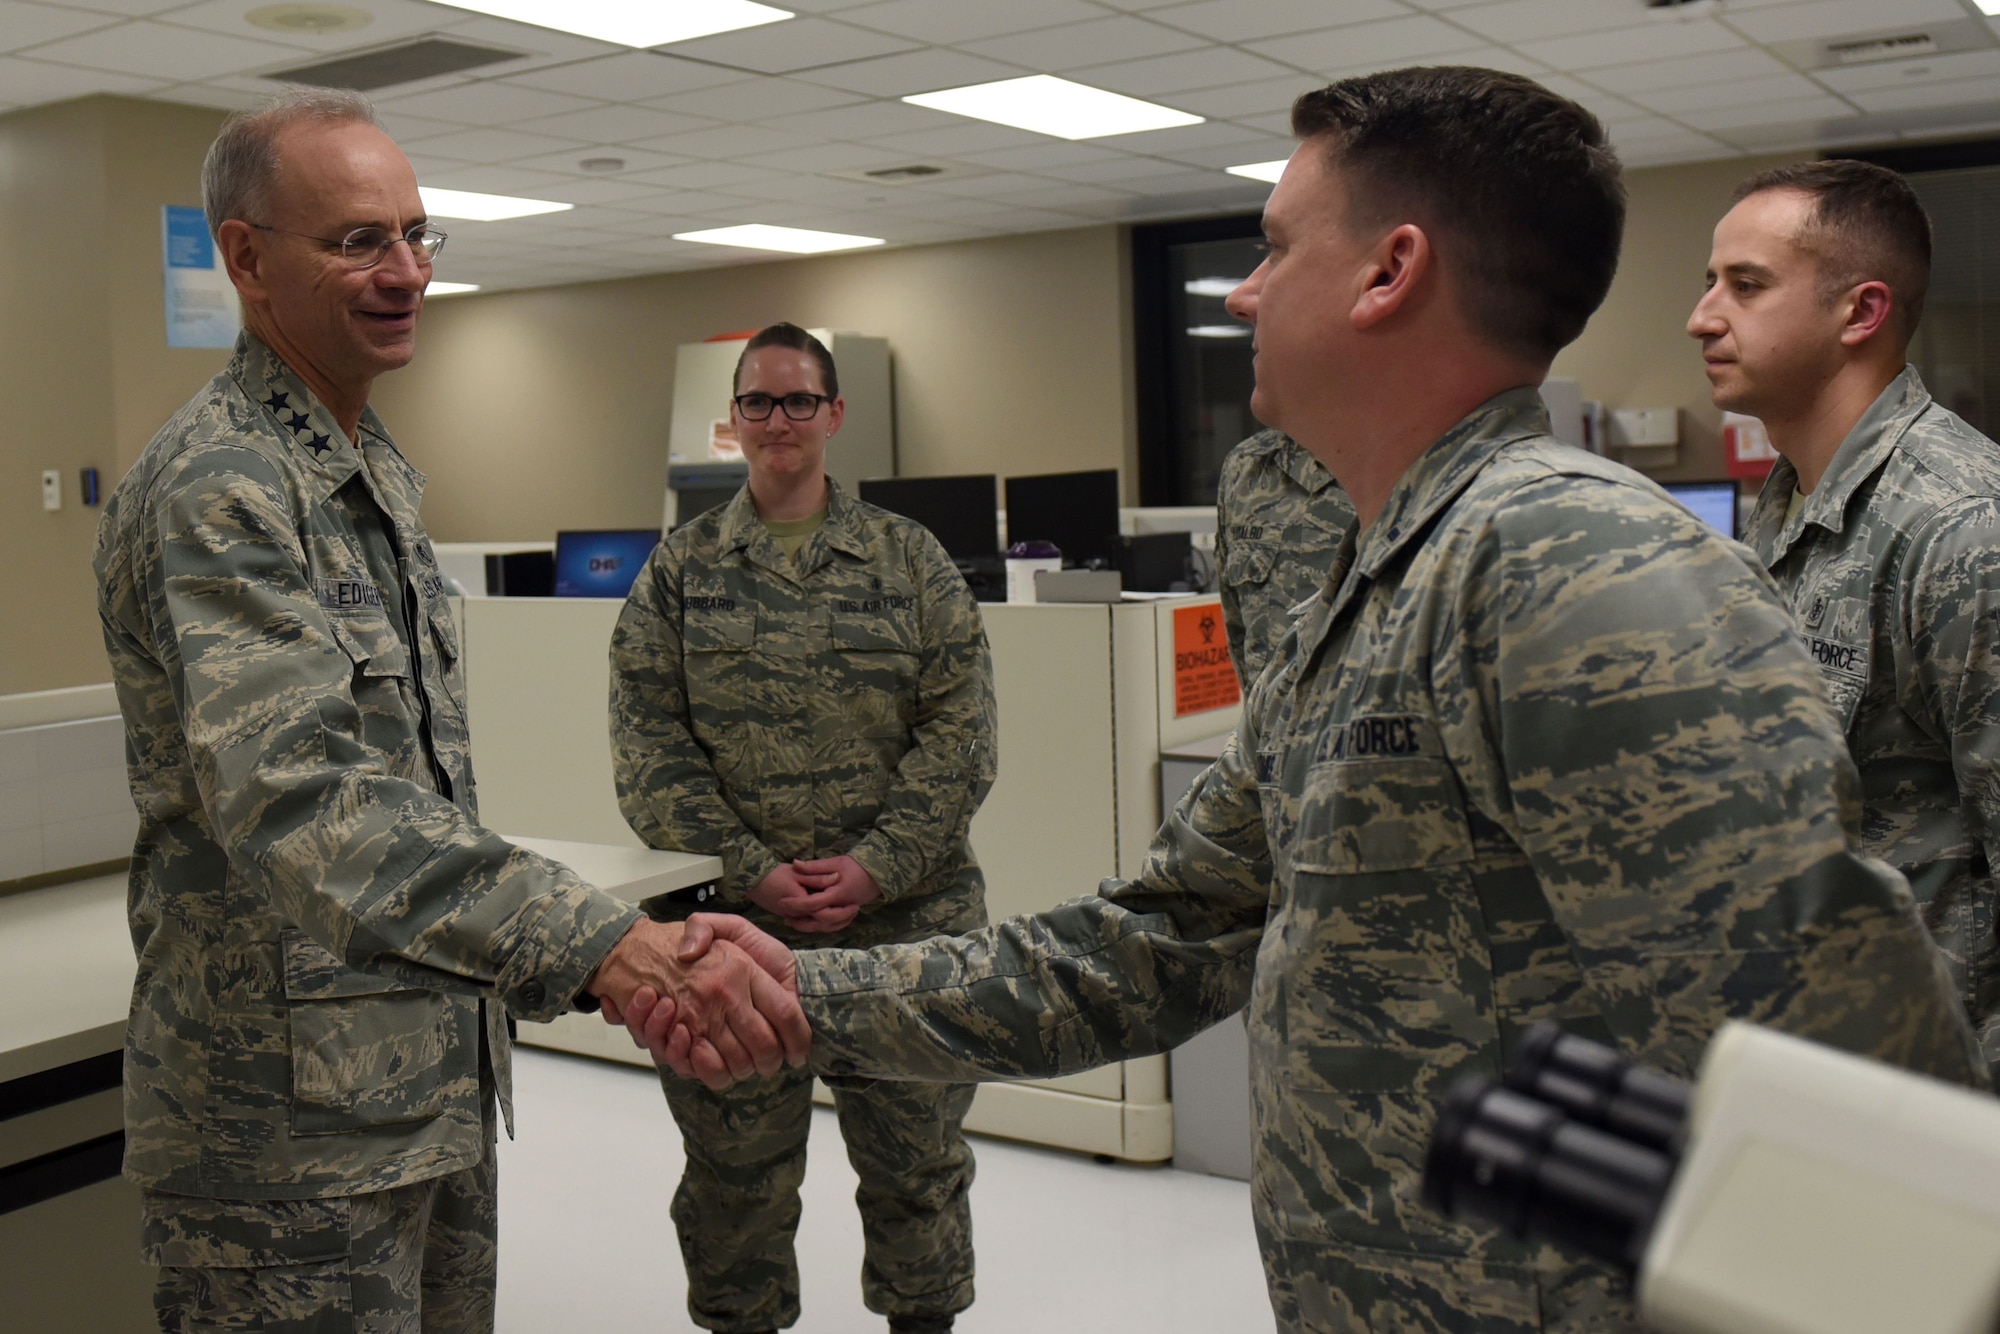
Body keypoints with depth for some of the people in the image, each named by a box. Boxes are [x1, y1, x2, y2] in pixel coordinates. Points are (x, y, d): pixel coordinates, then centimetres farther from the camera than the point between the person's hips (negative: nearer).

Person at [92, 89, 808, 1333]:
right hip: (292, 1125, -8)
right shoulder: (214, 485, -18)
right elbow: (294, 794, -34)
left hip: (438, 1082, 9)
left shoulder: (376, 474, 13)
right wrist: (599, 943, -45)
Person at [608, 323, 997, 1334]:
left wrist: (877, 865, -12)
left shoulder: (910, 559, 4)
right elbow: (648, 743, -1)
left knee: (915, 1152, 11)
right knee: (735, 1163, 11)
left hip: (904, 918, 0)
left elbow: (959, 730, -1)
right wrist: (750, 871, -11)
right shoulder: (680, 570, 5)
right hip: (731, 919, 0)